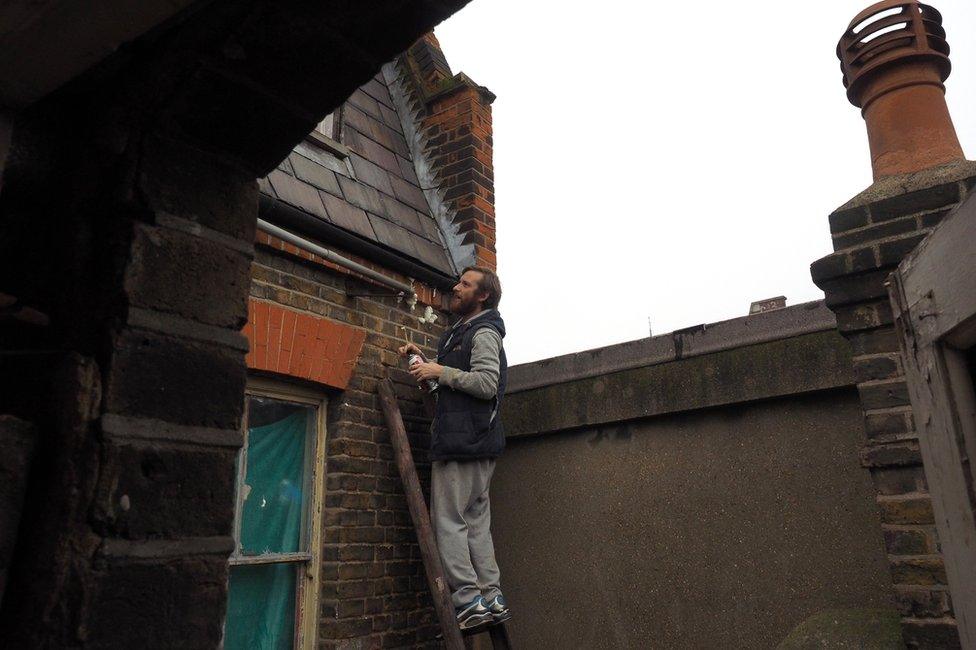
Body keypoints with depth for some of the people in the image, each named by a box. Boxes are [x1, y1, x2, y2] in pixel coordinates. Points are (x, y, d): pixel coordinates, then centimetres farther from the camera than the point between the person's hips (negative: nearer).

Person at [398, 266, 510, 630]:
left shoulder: (484, 333, -7)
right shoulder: (460, 332, 23)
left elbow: (487, 384, -20)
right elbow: (449, 384, 26)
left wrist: (441, 371, -15)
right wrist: (425, 363, 13)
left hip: (465, 440, -10)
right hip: (475, 441, 10)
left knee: (449, 521, -7)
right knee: (476, 521, 10)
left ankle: (469, 600, -4)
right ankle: (492, 597, 14)